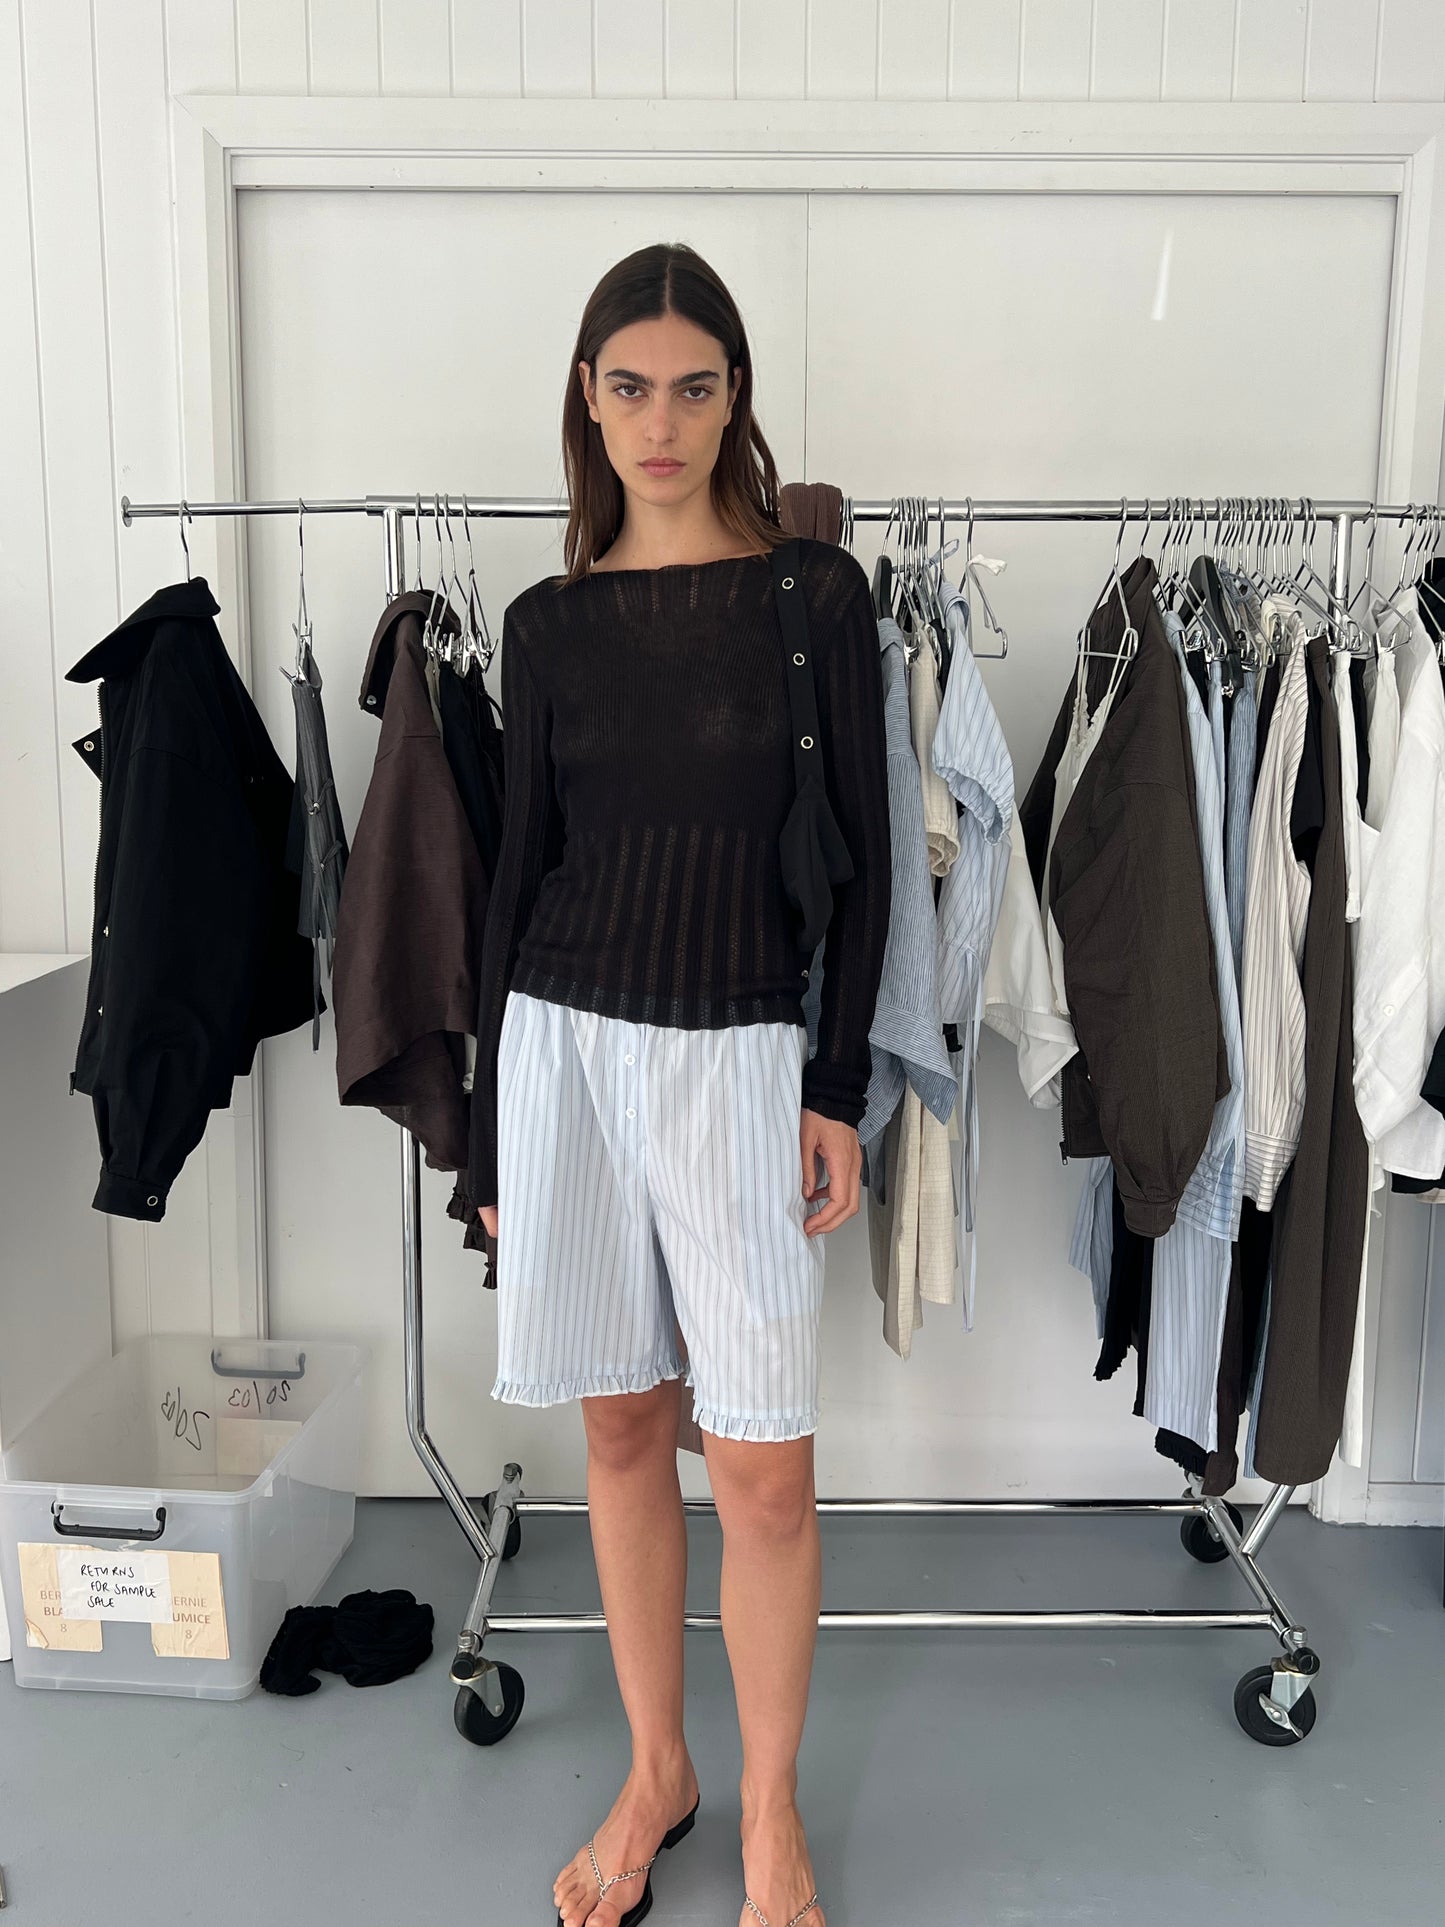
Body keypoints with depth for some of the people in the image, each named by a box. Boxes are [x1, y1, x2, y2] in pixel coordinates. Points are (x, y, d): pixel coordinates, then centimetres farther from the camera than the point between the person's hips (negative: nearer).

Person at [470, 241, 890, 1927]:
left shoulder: (816, 591, -1)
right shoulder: (547, 621, 6)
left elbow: (861, 852, -1)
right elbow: (520, 869, 8)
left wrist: (839, 1084, -7)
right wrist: (491, 1131, 8)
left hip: (742, 1052, -2)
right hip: (564, 1040, 3)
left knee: (764, 1464, 3)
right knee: (622, 1429, 13)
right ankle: (657, 1774, 34)